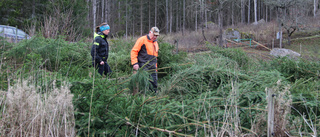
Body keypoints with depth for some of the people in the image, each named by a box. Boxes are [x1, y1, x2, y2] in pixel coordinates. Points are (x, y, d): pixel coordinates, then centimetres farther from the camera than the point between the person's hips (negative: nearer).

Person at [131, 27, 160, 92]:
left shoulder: (155, 43, 21)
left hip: (152, 69, 7)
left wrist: (155, 67, 20)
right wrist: (134, 63, -15)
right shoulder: (142, 40, -3)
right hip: (143, 68, -7)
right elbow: (134, 51, -8)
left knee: (154, 84, 4)